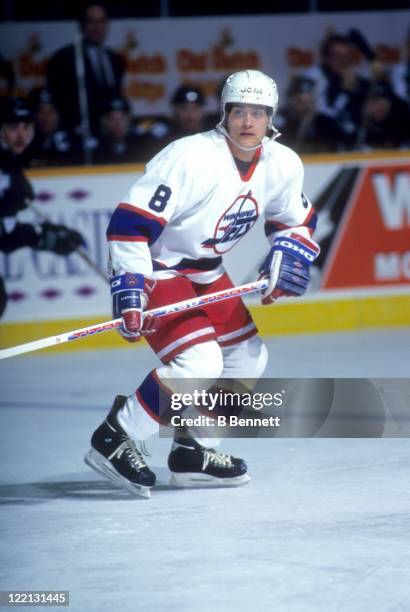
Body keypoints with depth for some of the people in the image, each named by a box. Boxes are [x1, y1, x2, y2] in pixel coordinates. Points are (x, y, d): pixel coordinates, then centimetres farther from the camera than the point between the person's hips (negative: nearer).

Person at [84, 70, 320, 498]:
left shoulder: (283, 165, -4)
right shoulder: (191, 158, -27)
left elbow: (296, 220, 15)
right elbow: (130, 222, -29)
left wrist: (287, 255, -4)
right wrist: (129, 288, -34)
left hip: (204, 270, 9)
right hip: (155, 266, -9)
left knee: (247, 358, 10)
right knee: (198, 363, -22)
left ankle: (192, 452, 20)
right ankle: (113, 441, -11)